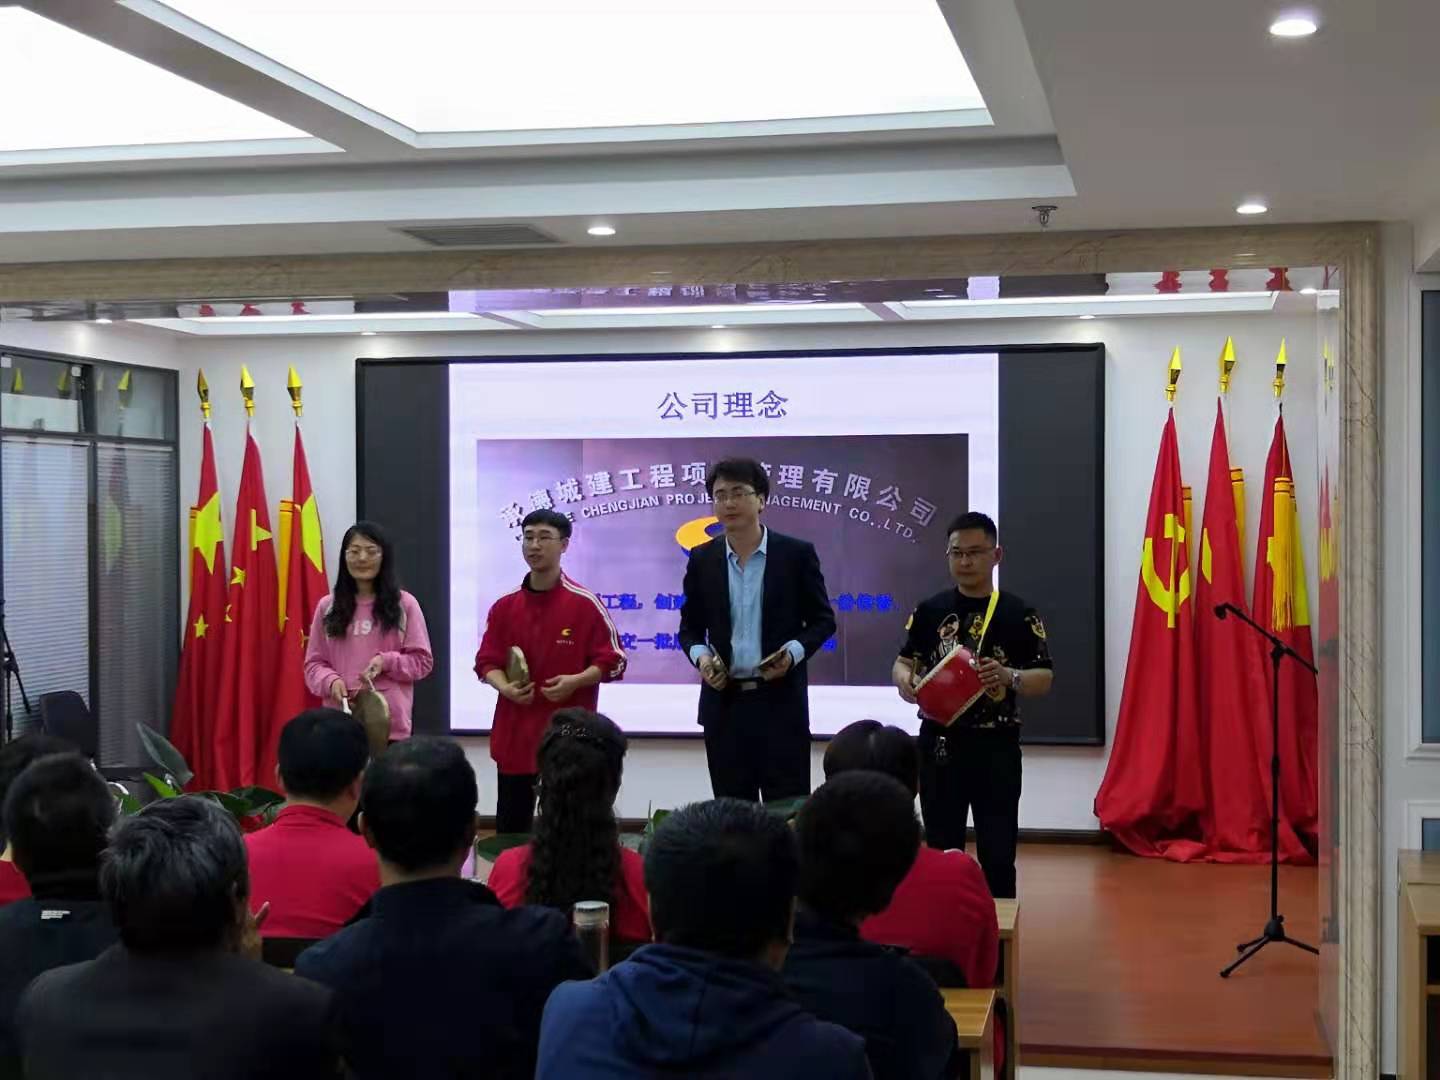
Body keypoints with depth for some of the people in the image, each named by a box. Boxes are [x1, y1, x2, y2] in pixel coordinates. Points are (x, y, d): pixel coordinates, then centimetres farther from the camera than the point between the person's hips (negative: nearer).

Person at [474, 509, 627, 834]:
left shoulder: (585, 604, -5)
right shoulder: (504, 607, 7)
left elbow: (612, 660, -2)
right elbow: (487, 661, 11)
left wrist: (575, 681, -18)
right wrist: (505, 687, -10)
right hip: (514, 734, 4)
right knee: (509, 828, 8)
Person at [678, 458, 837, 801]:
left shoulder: (797, 554, -1)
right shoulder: (702, 559, 7)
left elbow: (822, 619, 3)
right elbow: (690, 626, 13)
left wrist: (793, 652, -15)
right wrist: (700, 655, -8)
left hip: (781, 701, -3)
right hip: (724, 702, 3)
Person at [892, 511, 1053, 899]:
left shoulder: (1018, 614, -2)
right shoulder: (930, 611, 4)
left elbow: (1044, 679, -3)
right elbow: (904, 661, 9)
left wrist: (1008, 676, -23)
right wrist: (904, 680, -14)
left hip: (996, 746, -2)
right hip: (939, 743, 2)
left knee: (997, 852, 2)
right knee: (941, 848, 10)